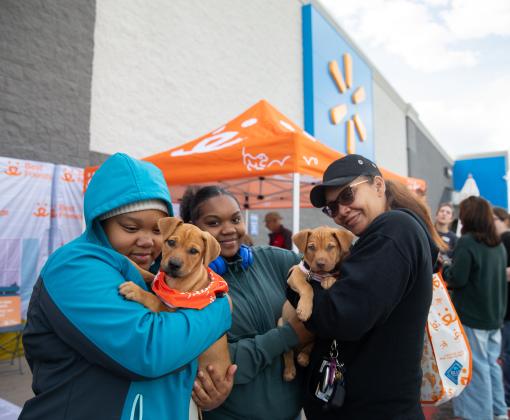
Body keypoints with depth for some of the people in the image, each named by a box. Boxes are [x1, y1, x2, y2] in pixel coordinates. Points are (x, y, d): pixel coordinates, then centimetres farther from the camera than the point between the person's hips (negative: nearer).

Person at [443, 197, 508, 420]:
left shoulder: (467, 242, -17)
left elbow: (456, 279, -19)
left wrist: (445, 268, -2)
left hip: (472, 317, -7)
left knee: (476, 367, 2)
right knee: (492, 364, 17)